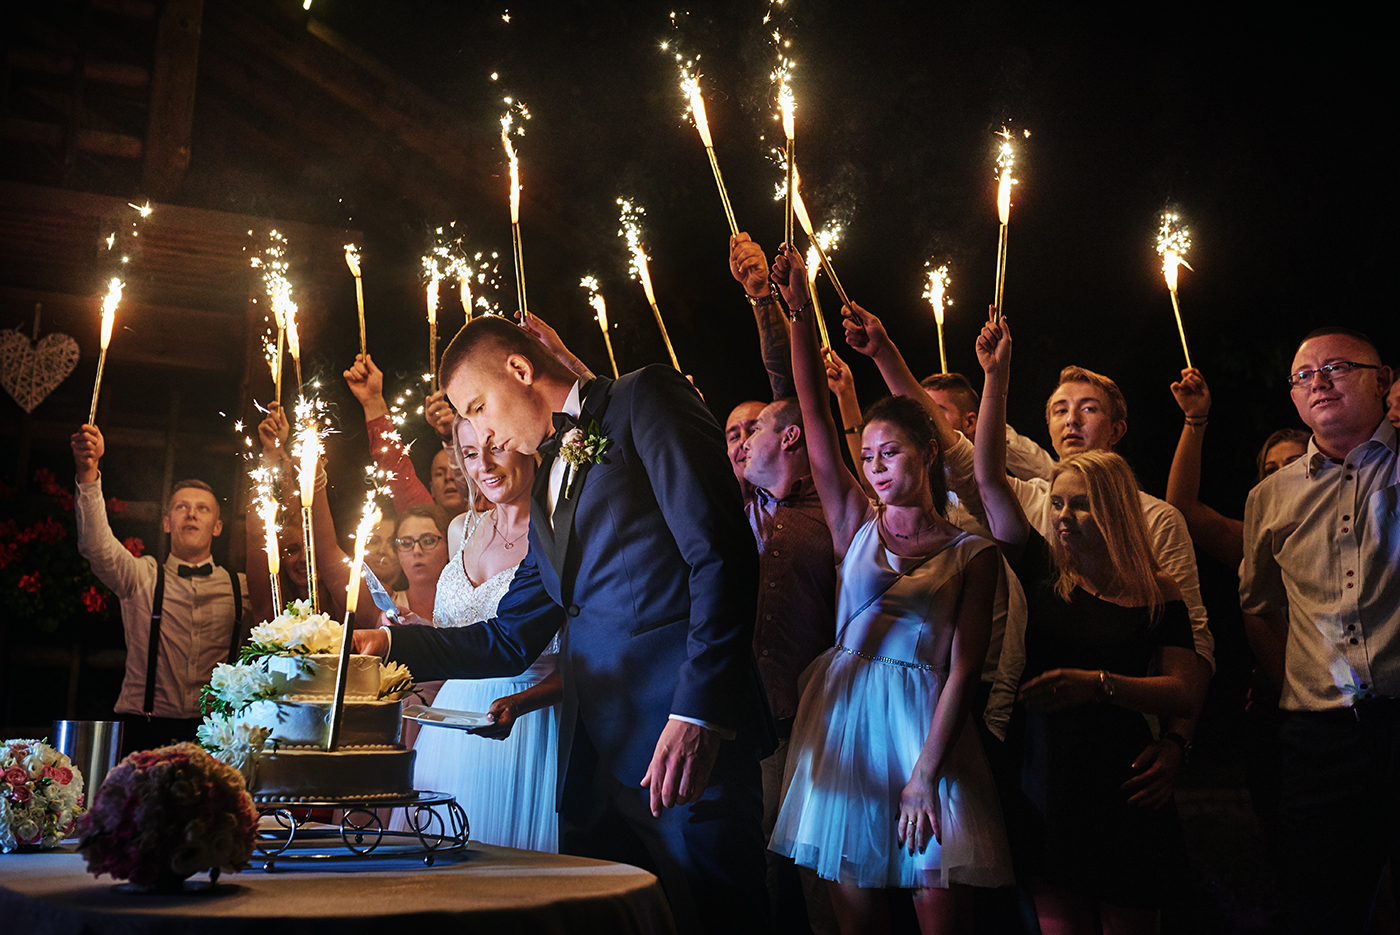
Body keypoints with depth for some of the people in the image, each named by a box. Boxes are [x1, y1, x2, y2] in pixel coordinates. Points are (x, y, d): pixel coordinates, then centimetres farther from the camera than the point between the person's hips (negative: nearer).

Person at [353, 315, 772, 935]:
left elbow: (720, 551, -13)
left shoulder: (644, 399, 0)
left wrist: (698, 711, -21)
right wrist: (389, 644, 13)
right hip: (594, 756, 8)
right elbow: (512, 640, 26)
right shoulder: (547, 490, 24)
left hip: (685, 742, -7)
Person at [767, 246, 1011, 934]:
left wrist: (925, 774, -13)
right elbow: (815, 417, 2)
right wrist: (799, 313, -5)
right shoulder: (857, 527, 10)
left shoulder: (972, 554, 4)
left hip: (926, 723, -2)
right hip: (843, 716, 2)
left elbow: (963, 668, -3)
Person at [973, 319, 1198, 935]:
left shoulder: (1157, 592, 1)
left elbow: (1182, 694, -5)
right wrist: (996, 377, -4)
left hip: (1121, 788, -1)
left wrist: (1098, 683, -20)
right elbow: (989, 477, 0)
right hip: (1042, 782, 1)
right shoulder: (1043, 573, 5)